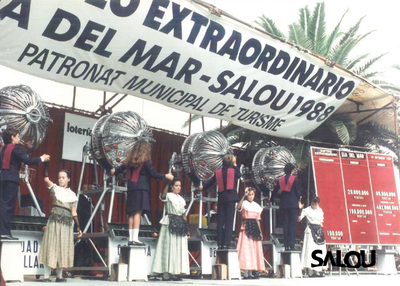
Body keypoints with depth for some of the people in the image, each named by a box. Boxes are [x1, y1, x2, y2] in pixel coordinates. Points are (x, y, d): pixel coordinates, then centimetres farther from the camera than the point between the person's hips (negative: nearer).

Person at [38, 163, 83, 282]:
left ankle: (59, 276, 14)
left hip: (67, 224, 3)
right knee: (51, 246, -4)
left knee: (63, 248, 5)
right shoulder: (55, 188, 7)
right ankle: (46, 276, -2)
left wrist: (78, 227, 6)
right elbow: (46, 179, -10)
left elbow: (73, 213, 11)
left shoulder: (73, 195, 13)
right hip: (54, 221, -3)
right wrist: (46, 163, -18)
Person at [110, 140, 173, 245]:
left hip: (131, 188, 6)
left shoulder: (130, 160, 12)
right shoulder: (145, 160, -4)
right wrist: (166, 176, 4)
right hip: (141, 188, -6)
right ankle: (135, 238, -15)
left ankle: (131, 238, 7)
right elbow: (153, 174, -7)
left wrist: (114, 172, 44)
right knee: (138, 213, -10)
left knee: (132, 214, 7)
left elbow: (121, 168, 23)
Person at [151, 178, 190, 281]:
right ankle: (166, 273, -3)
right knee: (169, 247, -6)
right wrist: (167, 183, -32)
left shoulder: (182, 199, 17)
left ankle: (175, 272, 10)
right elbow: (162, 196, -27)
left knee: (179, 248, 5)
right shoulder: (168, 196, -1)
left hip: (180, 224, 7)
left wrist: (187, 228, 15)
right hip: (170, 223, -6)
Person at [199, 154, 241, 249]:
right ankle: (227, 243, -10)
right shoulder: (233, 170, -4)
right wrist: (235, 165, 17)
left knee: (220, 220, 6)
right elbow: (239, 175, 16)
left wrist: (203, 187, 35)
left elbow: (210, 182, 17)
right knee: (229, 220, -5)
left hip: (221, 198, 4)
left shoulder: (217, 172, 5)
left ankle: (220, 243, 8)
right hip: (230, 197, -4)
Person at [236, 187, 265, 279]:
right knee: (246, 249, -9)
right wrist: (244, 195, -26)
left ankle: (250, 273, 10)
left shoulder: (257, 206, 16)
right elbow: (238, 207, -25)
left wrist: (260, 232, 12)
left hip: (255, 228, 6)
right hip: (246, 228, -6)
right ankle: (245, 273, -8)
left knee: (254, 250, 5)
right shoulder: (244, 203, 0)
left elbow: (258, 220, 17)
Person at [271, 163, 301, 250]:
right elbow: (297, 191, -6)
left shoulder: (280, 179, 6)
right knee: (293, 224, -1)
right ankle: (291, 245, -6)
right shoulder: (294, 179, -7)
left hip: (283, 204, 4)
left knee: (285, 224, 8)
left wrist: (272, 199, 26)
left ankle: (286, 245, 8)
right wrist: (299, 198, 14)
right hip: (293, 204, -4)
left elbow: (275, 190, 11)